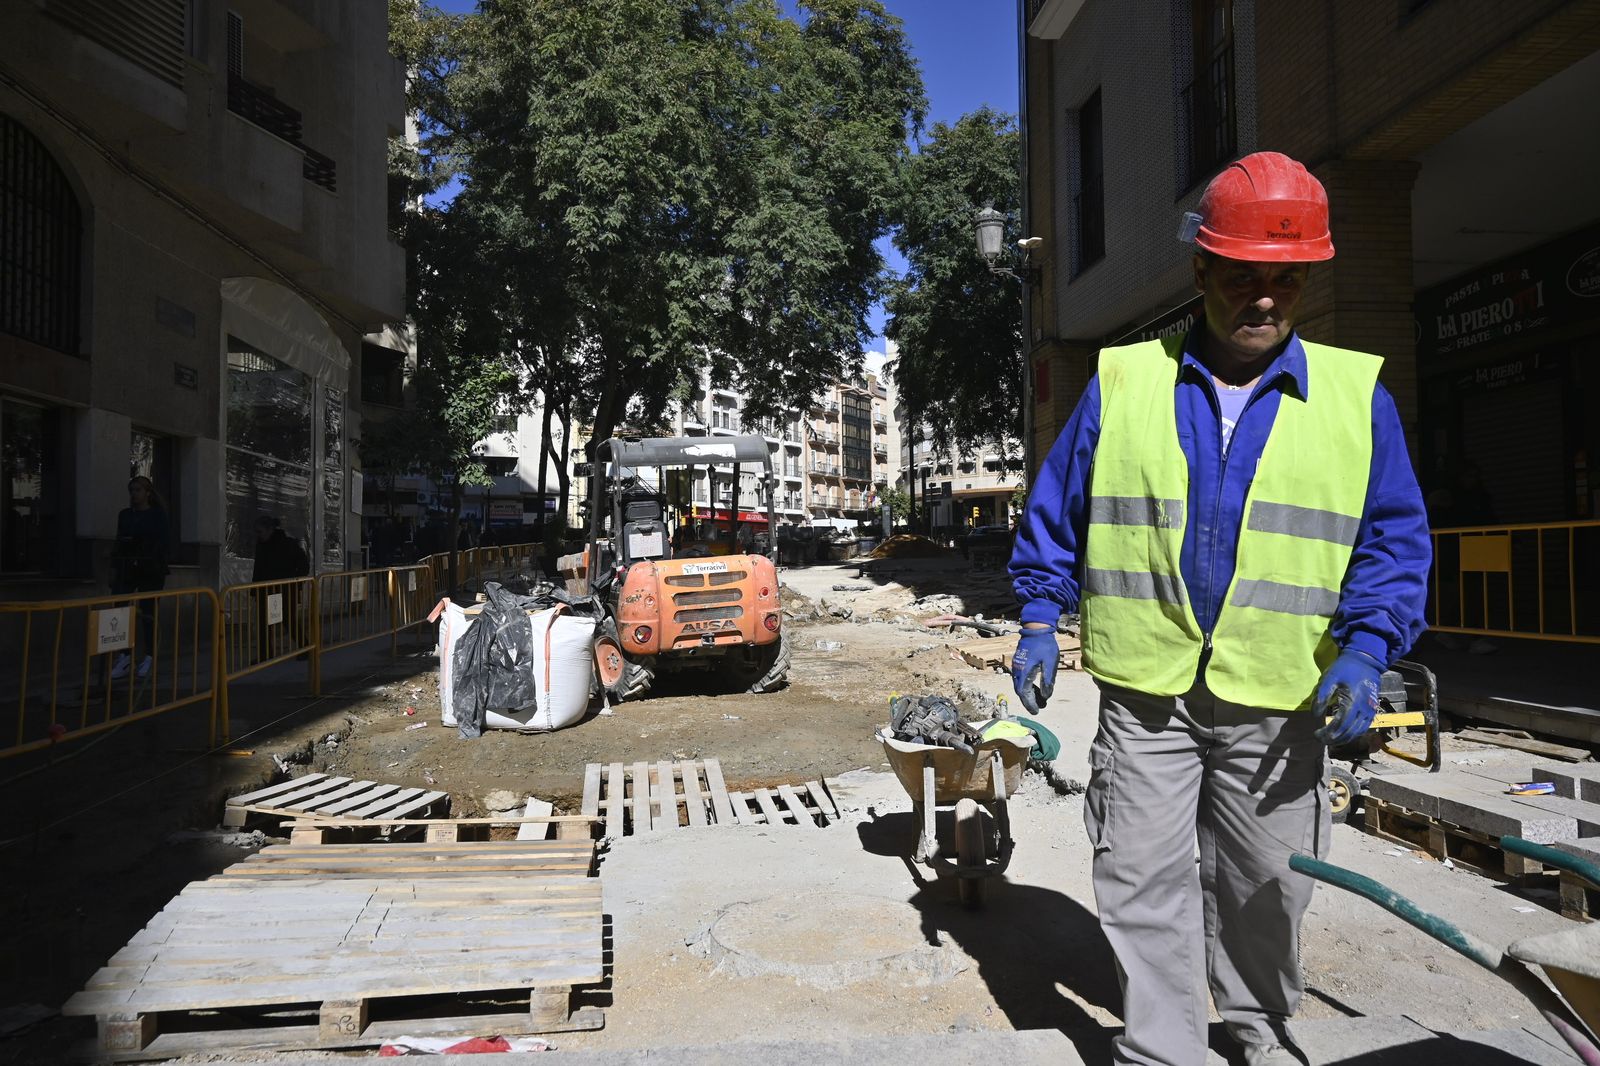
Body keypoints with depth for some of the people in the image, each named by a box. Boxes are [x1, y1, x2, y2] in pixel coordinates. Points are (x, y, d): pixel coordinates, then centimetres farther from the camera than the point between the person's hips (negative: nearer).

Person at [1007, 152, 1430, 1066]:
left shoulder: (1357, 396, 2)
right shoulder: (1121, 383, 2)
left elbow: (1393, 540, 3)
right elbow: (1056, 512, 7)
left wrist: (1365, 650, -12)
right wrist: (1041, 621, 2)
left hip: (1281, 703, 1)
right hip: (1145, 691, -1)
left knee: (1269, 884, 17)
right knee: (1144, 883, 5)